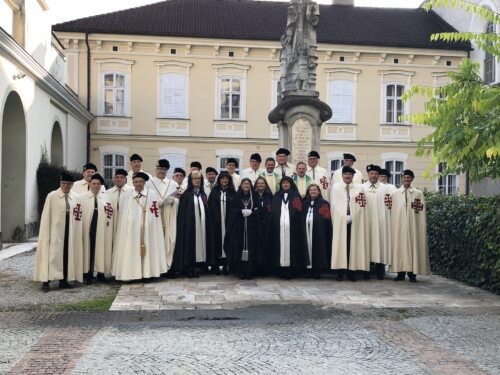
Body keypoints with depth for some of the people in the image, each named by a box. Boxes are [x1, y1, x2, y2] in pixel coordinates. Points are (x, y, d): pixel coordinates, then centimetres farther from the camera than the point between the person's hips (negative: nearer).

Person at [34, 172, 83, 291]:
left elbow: (78, 217, 4)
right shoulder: (52, 196, -5)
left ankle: (63, 280, 16)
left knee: (67, 255, 7)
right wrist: (45, 234, -7)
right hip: (55, 231, -4)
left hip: (70, 231, 4)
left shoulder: (76, 198, 4)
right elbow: (46, 216, -5)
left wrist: (78, 233, -1)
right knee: (52, 255, -3)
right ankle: (46, 281, 1)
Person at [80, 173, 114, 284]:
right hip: (87, 229, -2)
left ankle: (101, 273, 13)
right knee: (88, 250, 1)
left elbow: (111, 214, 6)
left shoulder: (107, 198, 9)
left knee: (102, 249, 4)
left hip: (102, 230, 2)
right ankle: (87, 274, 8)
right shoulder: (82, 197, 3)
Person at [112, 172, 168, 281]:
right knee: (131, 250, 0)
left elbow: (154, 214, 1)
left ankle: (146, 272, 6)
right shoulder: (128, 196, 9)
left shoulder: (152, 194, 2)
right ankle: (131, 273, 3)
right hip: (131, 229, 2)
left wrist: (150, 227, -3)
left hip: (147, 228, -2)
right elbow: (124, 215, 9)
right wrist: (126, 227, 3)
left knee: (147, 250, 0)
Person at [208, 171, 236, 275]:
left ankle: (226, 265, 6)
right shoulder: (214, 191, 8)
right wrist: (211, 218, -4)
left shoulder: (232, 192, 7)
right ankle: (215, 265, 6)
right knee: (216, 240, 0)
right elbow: (209, 205, 5)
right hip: (216, 221, 0)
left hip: (228, 221, 0)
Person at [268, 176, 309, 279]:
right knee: (281, 246, -1)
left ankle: (290, 271, -2)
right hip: (279, 226, 2)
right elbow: (273, 211, 10)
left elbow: (300, 211, 6)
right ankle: (283, 271, 3)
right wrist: (272, 225, 1)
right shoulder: (276, 196, 15)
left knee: (291, 246, -5)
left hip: (292, 226, -2)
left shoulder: (296, 195, 9)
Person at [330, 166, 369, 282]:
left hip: (355, 221, 1)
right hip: (340, 221, -1)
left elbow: (362, 205, 5)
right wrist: (343, 217, -3)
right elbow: (333, 205, 4)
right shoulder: (335, 187, 8)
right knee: (340, 245, -2)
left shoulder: (360, 187, 9)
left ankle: (351, 271, 5)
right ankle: (340, 271, 1)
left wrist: (352, 217, -4)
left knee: (354, 245, 0)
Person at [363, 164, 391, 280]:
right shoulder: (361, 188, 9)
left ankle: (380, 272, 6)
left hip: (380, 222, 0)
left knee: (380, 243, 0)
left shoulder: (385, 189, 8)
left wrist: (387, 222, -3)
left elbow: (388, 206, 4)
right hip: (366, 221, 0)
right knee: (366, 243, 1)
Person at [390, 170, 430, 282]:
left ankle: (412, 273, 7)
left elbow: (422, 211, 4)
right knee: (399, 247, 0)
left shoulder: (418, 194, 7)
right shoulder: (394, 194, 9)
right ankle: (401, 272, 7)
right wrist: (392, 226, 0)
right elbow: (391, 211, 7)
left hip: (413, 226, -1)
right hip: (398, 226, 1)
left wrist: (423, 227, -2)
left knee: (413, 246, 0)